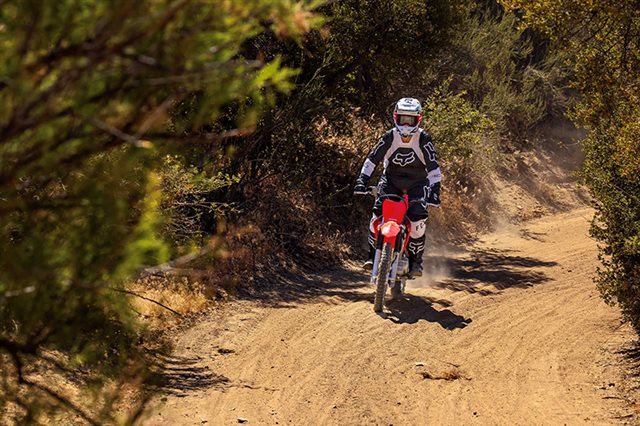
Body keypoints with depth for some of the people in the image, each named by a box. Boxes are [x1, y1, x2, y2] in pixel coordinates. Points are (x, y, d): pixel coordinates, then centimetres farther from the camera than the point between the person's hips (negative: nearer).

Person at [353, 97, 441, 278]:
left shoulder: (424, 139, -12)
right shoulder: (389, 137, -9)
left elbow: (433, 167, -12)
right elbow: (372, 158, -5)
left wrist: (434, 191, -22)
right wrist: (362, 179, -16)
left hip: (417, 182, -1)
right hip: (391, 180, 2)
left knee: (418, 218, -24)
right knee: (378, 212, -21)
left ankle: (415, 261, -10)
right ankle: (373, 255, -8)